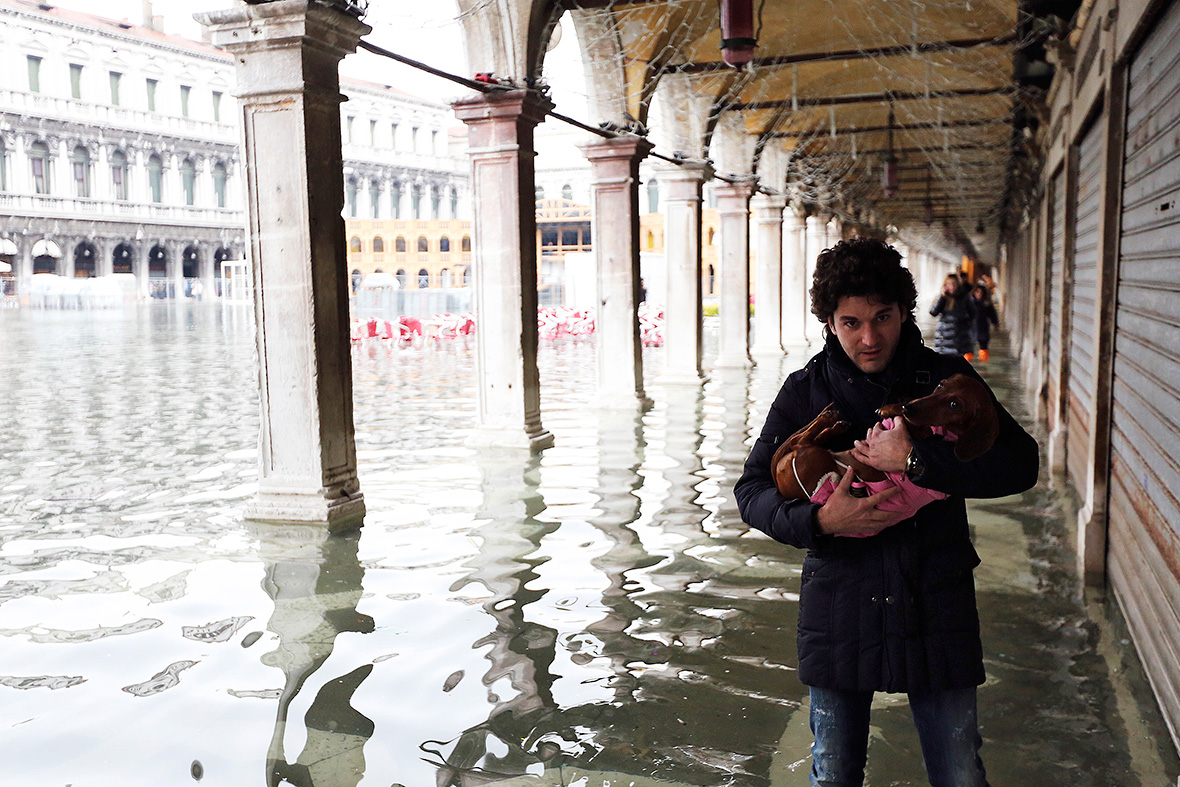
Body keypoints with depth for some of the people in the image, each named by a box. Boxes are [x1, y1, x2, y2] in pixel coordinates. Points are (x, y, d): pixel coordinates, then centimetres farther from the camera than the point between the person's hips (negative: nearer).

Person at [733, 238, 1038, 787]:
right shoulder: (805, 391, -2)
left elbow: (1021, 464, -11)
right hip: (839, 613, 0)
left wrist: (917, 460, -23)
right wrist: (817, 520, -20)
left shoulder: (947, 379, -1)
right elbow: (752, 490, -1)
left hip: (937, 612, 0)